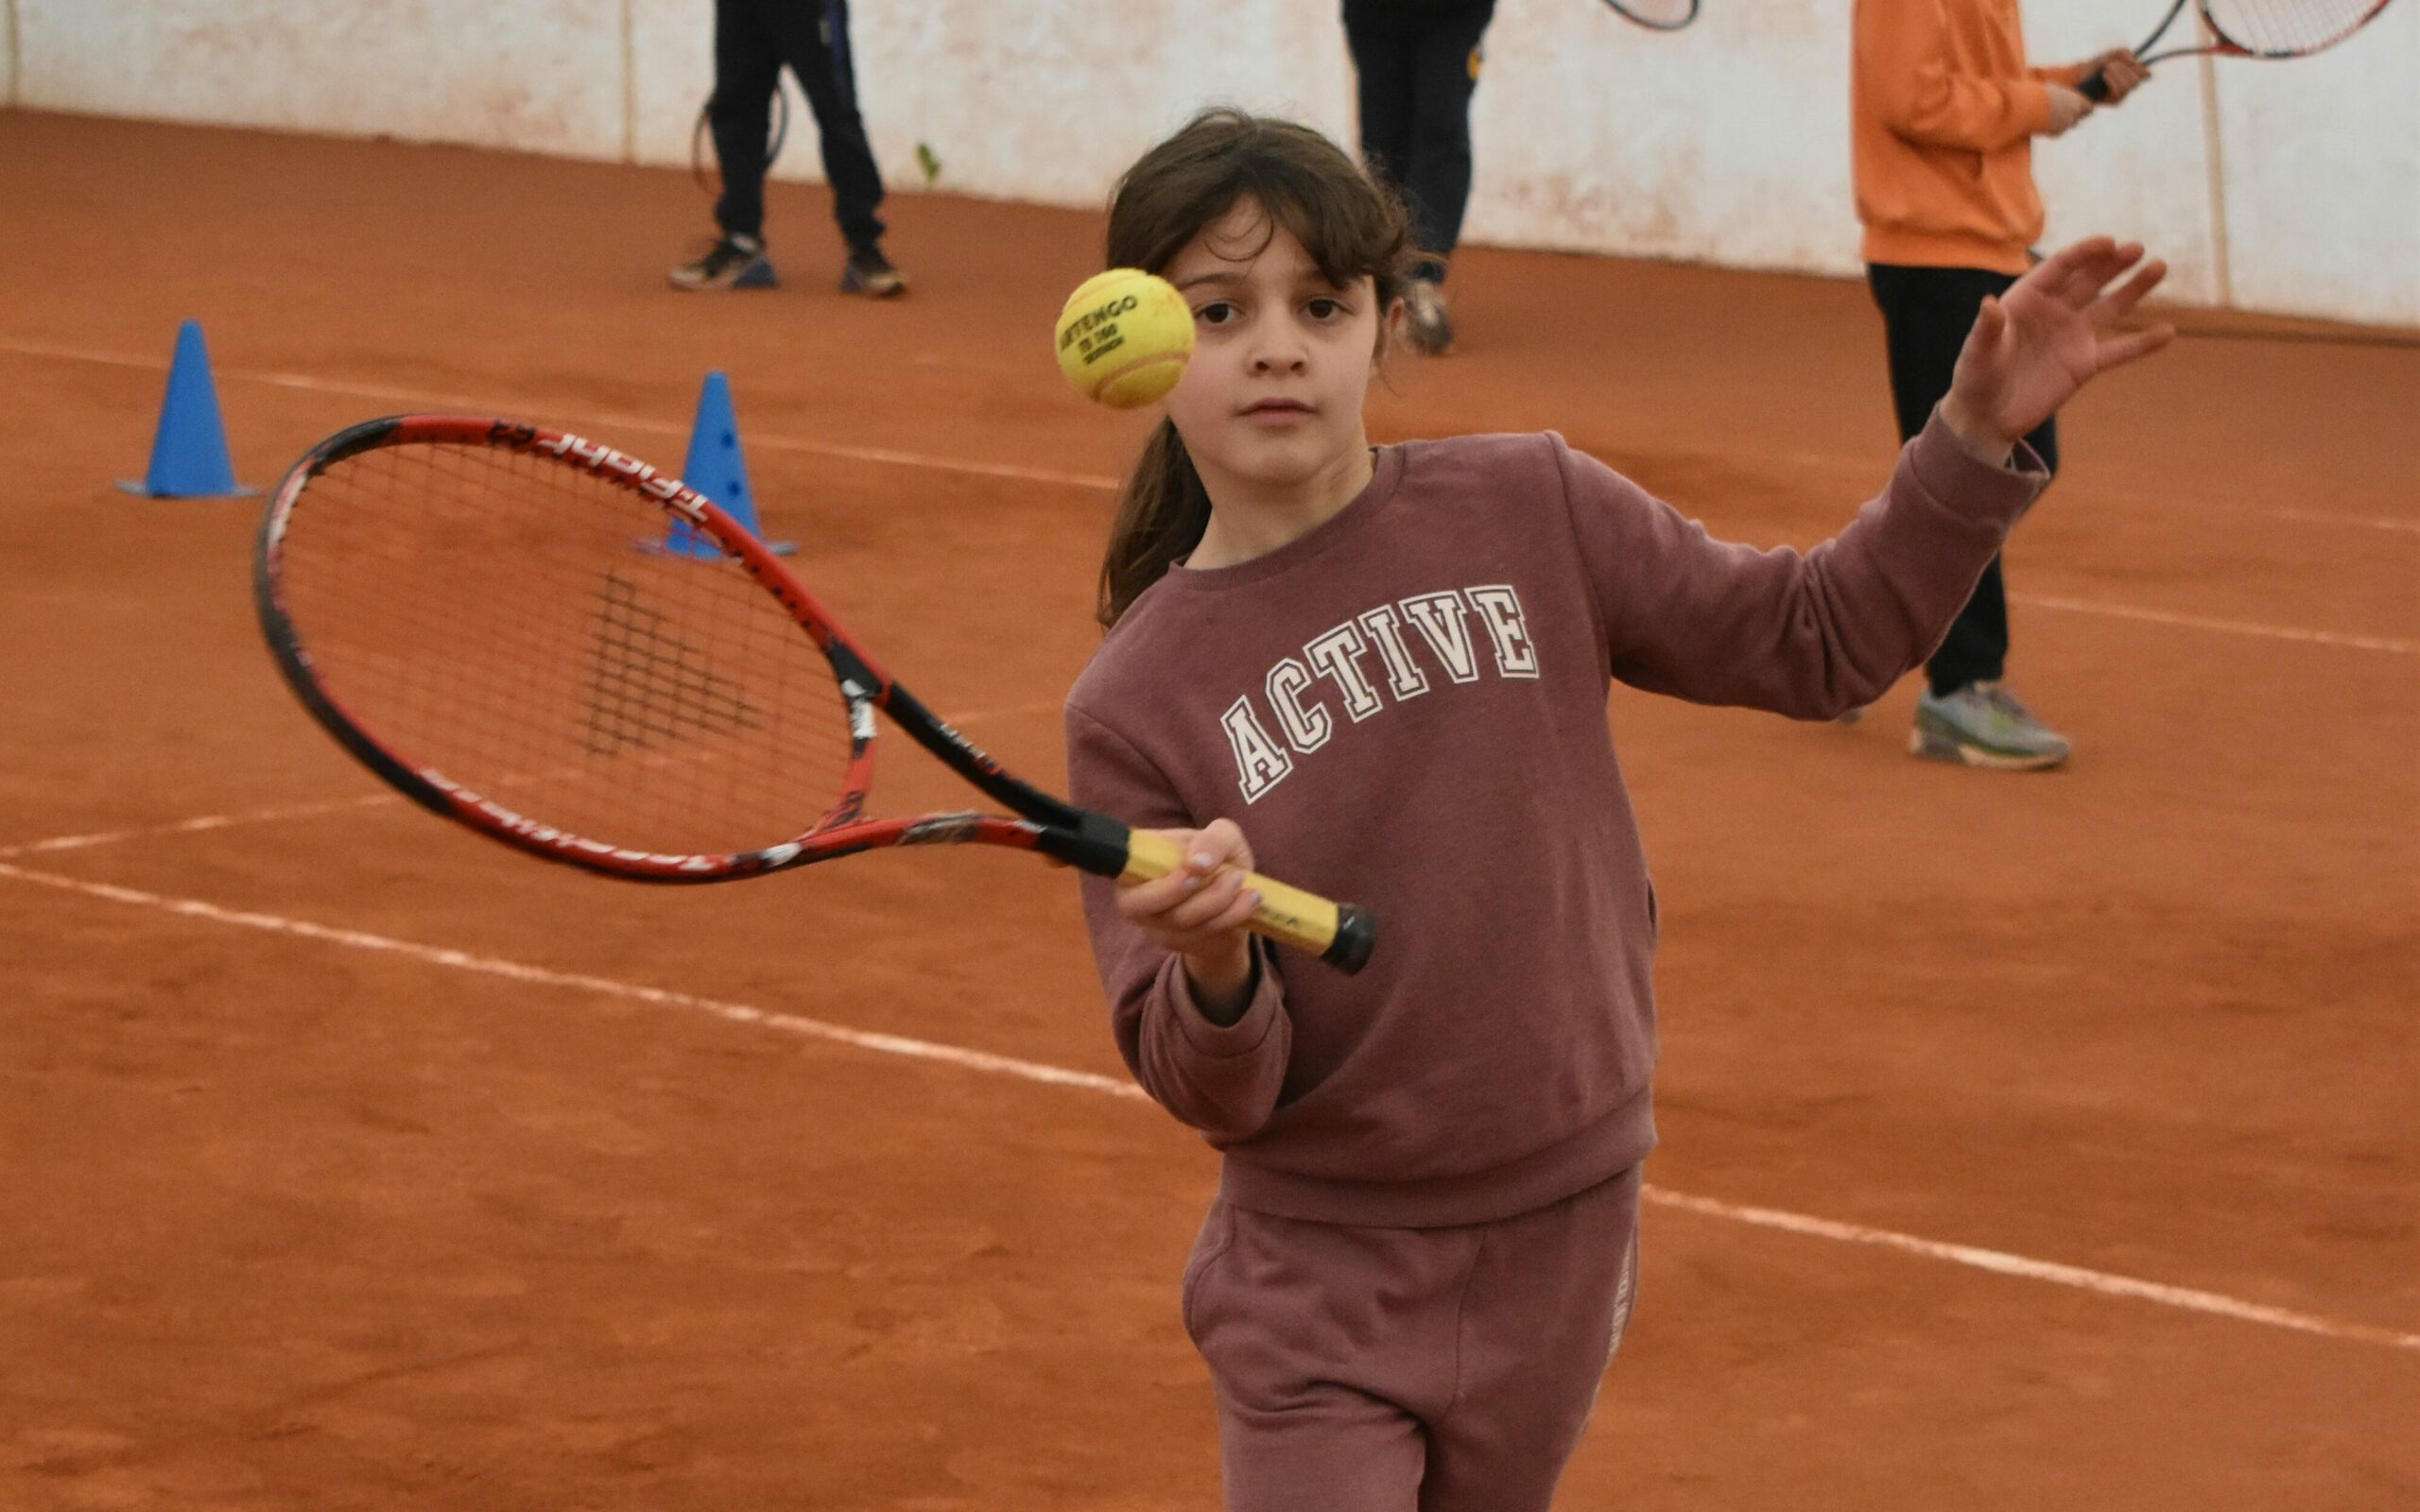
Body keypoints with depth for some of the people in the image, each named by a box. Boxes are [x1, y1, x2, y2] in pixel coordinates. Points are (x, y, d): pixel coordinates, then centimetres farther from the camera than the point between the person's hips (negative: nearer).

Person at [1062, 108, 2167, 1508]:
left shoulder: (1531, 512, -5)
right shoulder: (1134, 706, -9)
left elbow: (1819, 641, 4)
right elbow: (1213, 1094, -10)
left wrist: (1981, 437, -7)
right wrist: (1215, 970, -31)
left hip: (1560, 1249, 2)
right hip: (1316, 1287, -2)